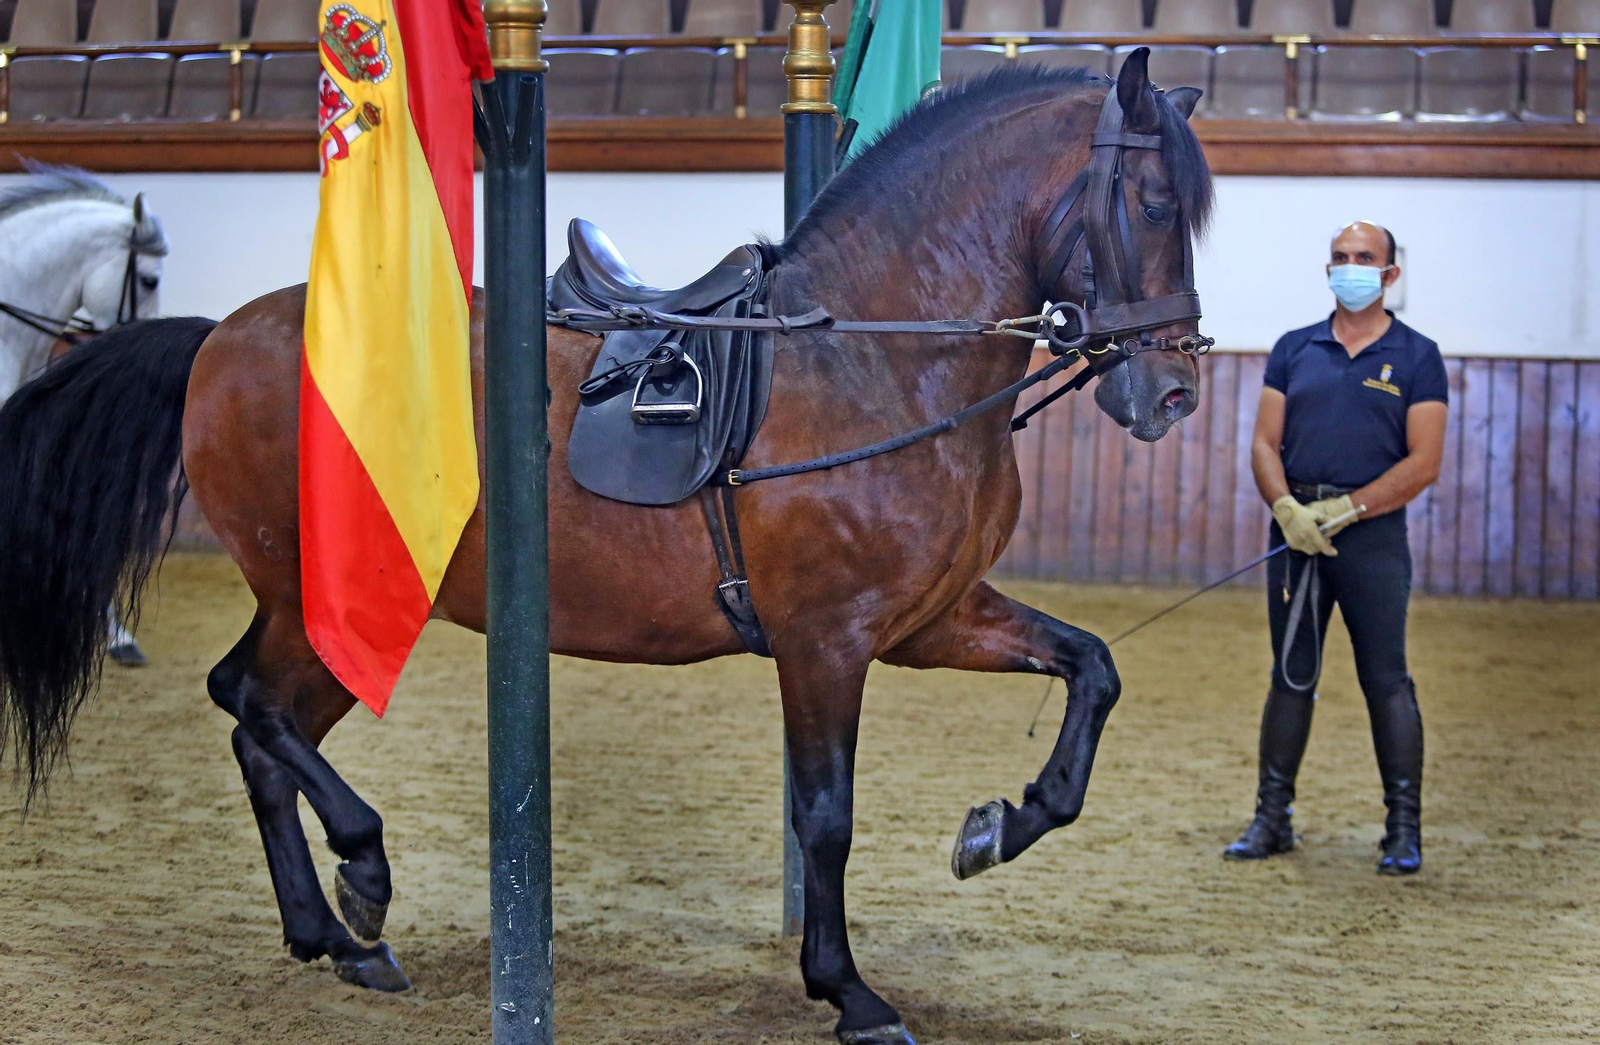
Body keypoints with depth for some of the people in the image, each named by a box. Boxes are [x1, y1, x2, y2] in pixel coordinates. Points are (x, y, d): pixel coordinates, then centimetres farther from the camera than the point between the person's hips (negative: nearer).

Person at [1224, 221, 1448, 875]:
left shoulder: (1416, 357, 2)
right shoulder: (1294, 350, 12)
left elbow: (1423, 464, -5)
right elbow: (1265, 443, 7)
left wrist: (1342, 510, -14)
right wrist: (1287, 509, -12)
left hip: (1373, 532, -3)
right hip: (1294, 525, 3)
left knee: (1386, 681, -3)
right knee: (1290, 677, 7)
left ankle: (1405, 831, 2)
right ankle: (1272, 819, 14)